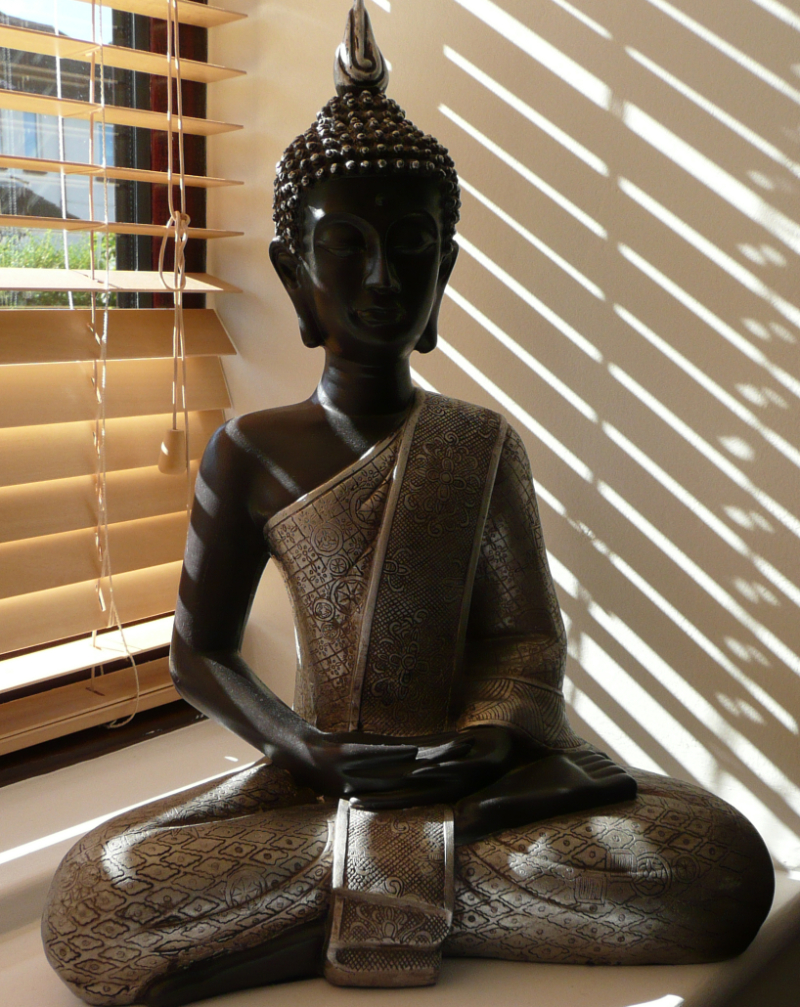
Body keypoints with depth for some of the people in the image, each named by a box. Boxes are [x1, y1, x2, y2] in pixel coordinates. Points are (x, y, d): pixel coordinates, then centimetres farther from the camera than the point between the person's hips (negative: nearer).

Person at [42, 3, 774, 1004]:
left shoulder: (485, 443, 4)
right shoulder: (251, 451, 1)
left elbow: (526, 633, 2)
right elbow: (199, 652, 4)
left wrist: (487, 738, -19)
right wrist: (302, 749, -14)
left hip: (465, 766, 2)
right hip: (317, 780, -1)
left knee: (723, 864, -23)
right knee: (91, 900, -28)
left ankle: (357, 895, -15)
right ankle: (438, 876, -16)